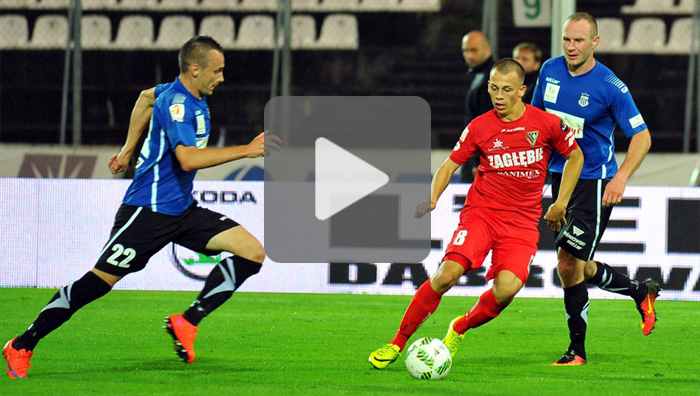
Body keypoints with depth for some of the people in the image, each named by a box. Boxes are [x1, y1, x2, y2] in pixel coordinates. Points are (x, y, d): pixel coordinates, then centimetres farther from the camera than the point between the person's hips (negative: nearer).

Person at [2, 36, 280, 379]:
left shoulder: (192, 95, 9)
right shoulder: (176, 102, -20)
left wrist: (129, 148, 33)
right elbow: (188, 158, -35)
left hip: (181, 209, 9)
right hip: (149, 209, -9)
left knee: (252, 252, -5)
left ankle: (186, 324, -2)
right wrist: (246, 150, -32)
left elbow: (146, 97, 30)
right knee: (101, 279, -7)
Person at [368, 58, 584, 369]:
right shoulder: (479, 127, -1)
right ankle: (397, 343, -10)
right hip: (481, 212, 0)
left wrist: (560, 204, 9)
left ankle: (460, 329, 7)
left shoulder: (547, 124, -3)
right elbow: (450, 165, 8)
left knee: (507, 287, -24)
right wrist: (432, 199, -9)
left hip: (522, 223, 0)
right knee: (448, 273, -23)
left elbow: (575, 157, 13)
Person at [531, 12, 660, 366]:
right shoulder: (550, 71, 2)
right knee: (578, 267, 10)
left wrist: (621, 178, -25)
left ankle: (577, 349, -1)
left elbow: (641, 137, -11)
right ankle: (642, 292, 35)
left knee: (568, 263, -14)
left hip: (594, 182, -6)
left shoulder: (610, 87, -15)